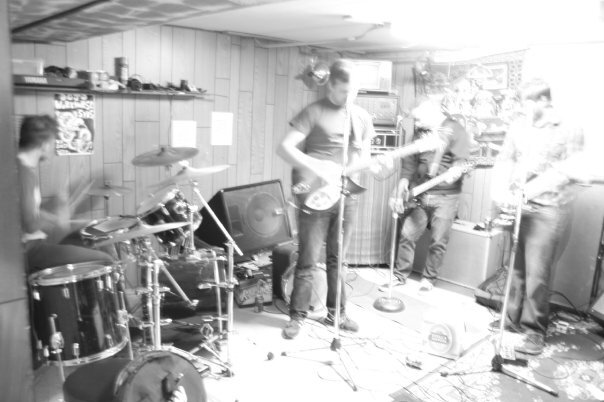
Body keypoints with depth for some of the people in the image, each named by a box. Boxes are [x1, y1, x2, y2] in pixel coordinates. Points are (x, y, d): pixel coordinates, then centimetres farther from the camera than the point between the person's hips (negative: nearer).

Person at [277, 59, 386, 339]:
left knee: (337, 259, 14)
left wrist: (377, 165, -6)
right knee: (308, 260, 0)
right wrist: (317, 167, -25)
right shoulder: (314, 112, -8)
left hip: (346, 196, 5)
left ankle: (335, 313, 28)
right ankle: (297, 316, 17)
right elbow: (284, 148, -15)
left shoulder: (363, 118, 11)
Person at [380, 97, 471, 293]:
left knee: (438, 241, 2)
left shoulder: (455, 131, -6)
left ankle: (428, 278, 20)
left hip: (446, 196, -4)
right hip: (420, 194, 4)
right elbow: (410, 161, 8)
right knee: (407, 235, 4)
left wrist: (455, 171, -35)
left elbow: (461, 161, -13)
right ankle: (399, 276, 18)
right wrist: (401, 188, 1)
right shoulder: (420, 131, 8)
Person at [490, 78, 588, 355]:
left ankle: (534, 330, 10)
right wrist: (500, 192, -8)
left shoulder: (568, 128, -5)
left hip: (548, 210, -4)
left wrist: (531, 190, -19)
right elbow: (505, 159, 7)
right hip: (518, 206, 4)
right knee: (516, 266, 10)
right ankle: (514, 317, 25)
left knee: (536, 272, -3)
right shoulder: (519, 124, 7)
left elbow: (571, 171, -10)